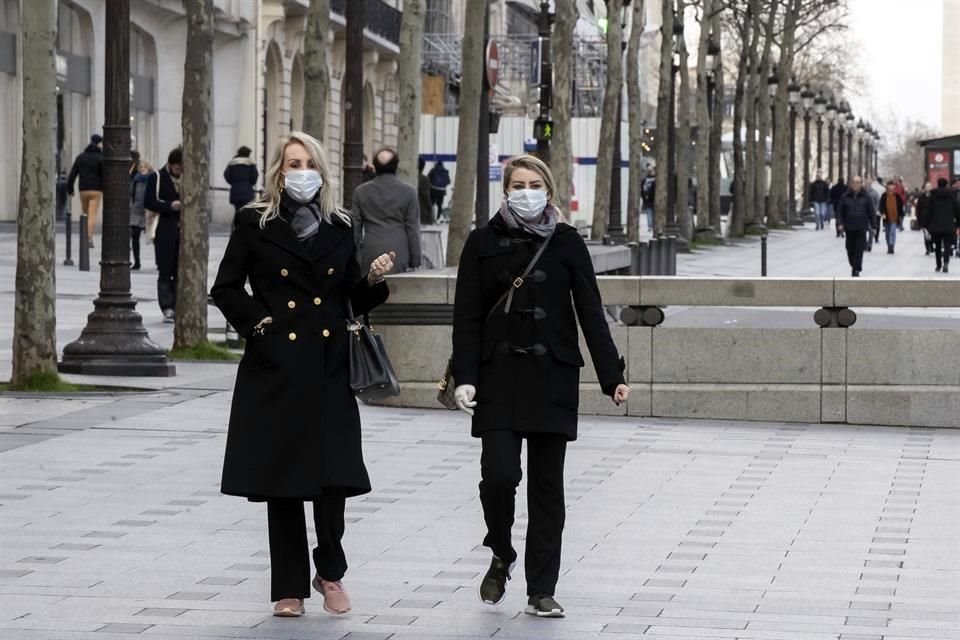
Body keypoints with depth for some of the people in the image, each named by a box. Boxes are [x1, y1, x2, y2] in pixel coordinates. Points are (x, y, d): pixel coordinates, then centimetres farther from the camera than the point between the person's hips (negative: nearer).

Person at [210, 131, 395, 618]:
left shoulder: (339, 228, 10)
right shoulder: (255, 223, 2)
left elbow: (354, 299, 15)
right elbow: (225, 287, 4)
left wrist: (374, 280, -4)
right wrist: (256, 321, -9)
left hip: (329, 366, 2)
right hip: (277, 364, -2)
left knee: (333, 473, -5)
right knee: (282, 477, 2)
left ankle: (330, 572, 16)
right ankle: (289, 586, 11)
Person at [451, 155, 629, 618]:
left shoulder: (566, 243, 3)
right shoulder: (483, 242, 3)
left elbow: (591, 313, 3)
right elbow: (467, 316, 2)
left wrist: (612, 376, -4)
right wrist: (465, 378, -8)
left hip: (552, 376, 1)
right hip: (499, 376, -1)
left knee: (547, 484, 2)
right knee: (499, 474, -12)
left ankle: (542, 590, 9)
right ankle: (501, 556, 17)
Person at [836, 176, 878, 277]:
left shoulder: (866, 197, 1)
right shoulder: (845, 197, 2)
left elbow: (871, 211, 3)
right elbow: (840, 211, 4)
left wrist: (872, 225, 2)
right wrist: (840, 223, -6)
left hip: (861, 227, -2)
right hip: (849, 227, 2)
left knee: (859, 249, -7)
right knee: (850, 248, 9)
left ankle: (856, 269, -6)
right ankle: (853, 265, 29)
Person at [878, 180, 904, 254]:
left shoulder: (897, 196, 2)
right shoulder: (884, 196, 3)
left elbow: (901, 206, 8)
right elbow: (881, 206, 0)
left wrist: (901, 216, 7)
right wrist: (882, 213, -16)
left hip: (895, 218, -2)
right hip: (887, 218, 2)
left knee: (893, 232, -17)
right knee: (888, 233, 12)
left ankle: (891, 247, -23)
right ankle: (889, 247, 24)